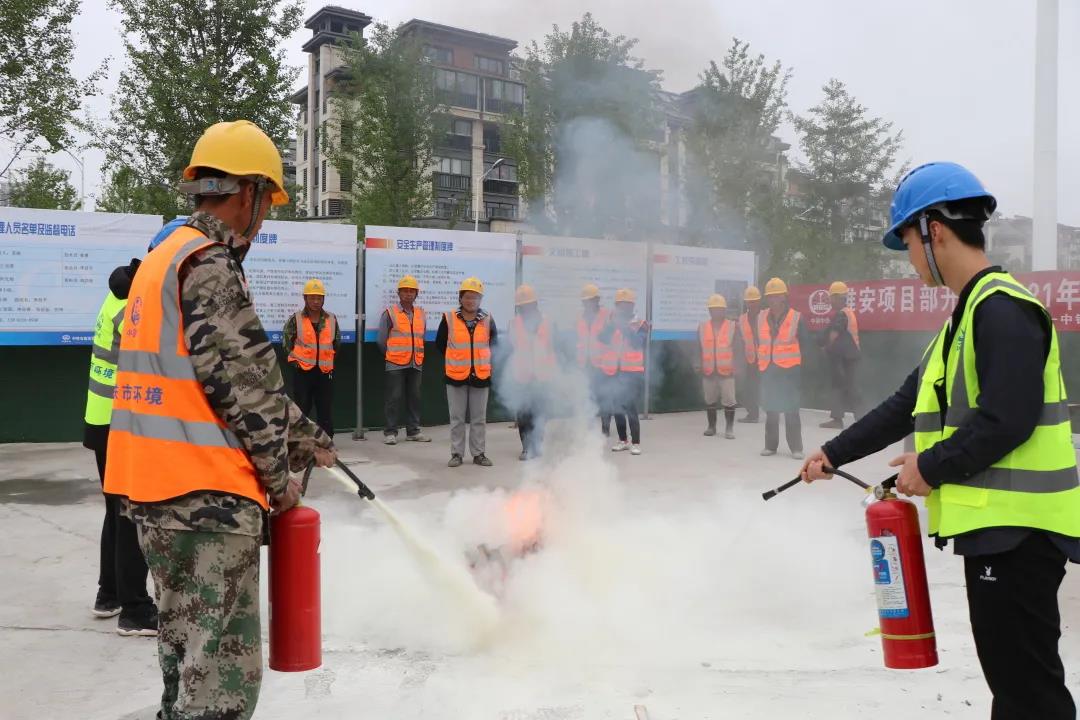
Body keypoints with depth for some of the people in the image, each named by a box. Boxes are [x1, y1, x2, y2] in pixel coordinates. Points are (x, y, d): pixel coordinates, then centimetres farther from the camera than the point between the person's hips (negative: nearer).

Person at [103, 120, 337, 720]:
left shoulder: (165, 256, 18)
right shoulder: (210, 263, -14)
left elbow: (251, 378, 19)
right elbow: (243, 384, -17)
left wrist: (307, 440, 21)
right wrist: (279, 473, -5)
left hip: (154, 487, 10)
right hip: (205, 491, -10)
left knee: (188, 649, 23)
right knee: (225, 667, -3)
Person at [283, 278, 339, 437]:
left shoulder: (332, 319, 6)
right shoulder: (295, 319, -3)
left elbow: (337, 343, 18)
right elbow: (286, 344, 3)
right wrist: (297, 361, 0)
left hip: (325, 372, 3)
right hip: (302, 372, -3)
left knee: (326, 409, 6)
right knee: (301, 408, 1)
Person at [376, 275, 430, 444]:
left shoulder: (421, 314, 11)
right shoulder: (390, 313, -3)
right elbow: (381, 340, 0)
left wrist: (417, 355, 14)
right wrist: (392, 354, 9)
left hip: (416, 365, 5)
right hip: (395, 365, -4)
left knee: (414, 397, 9)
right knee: (394, 398, -2)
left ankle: (413, 431, 18)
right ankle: (390, 432, 5)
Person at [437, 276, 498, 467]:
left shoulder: (487, 320, 0)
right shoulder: (449, 319, -5)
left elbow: (494, 344, 13)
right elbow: (441, 344, 7)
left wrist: (482, 361, 9)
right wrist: (455, 360, 11)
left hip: (481, 376, 1)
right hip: (456, 376, -1)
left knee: (479, 418, 8)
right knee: (457, 418, 6)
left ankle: (478, 453, 18)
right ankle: (456, 454, 15)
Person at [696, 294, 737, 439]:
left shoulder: (732, 327, -1)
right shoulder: (702, 327, 5)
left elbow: (735, 349, 2)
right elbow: (699, 348, 10)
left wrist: (735, 367, -3)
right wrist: (699, 365, 2)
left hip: (727, 371, -2)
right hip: (708, 371, 2)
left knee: (729, 400, -3)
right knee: (710, 400, 12)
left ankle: (729, 428, 6)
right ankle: (711, 426, 24)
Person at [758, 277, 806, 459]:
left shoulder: (796, 318, -6)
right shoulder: (761, 318, 5)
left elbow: (803, 344, -2)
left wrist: (801, 369, -4)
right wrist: (760, 363, 8)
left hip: (789, 369, -4)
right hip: (768, 370, 4)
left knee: (791, 411, 0)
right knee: (771, 410, 11)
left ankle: (796, 448, 7)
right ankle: (771, 445, 21)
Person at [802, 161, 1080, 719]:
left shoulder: (1002, 308, -15)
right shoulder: (968, 314, 17)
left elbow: (1006, 420, -25)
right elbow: (909, 404, 21)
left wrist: (931, 468, -12)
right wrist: (834, 454, 21)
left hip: (1017, 527, -10)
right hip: (994, 526, 10)